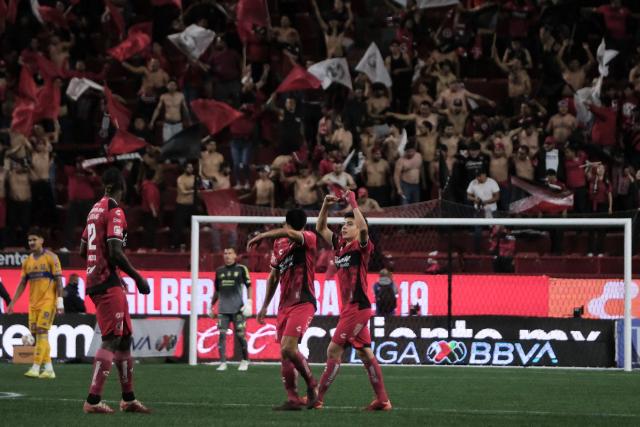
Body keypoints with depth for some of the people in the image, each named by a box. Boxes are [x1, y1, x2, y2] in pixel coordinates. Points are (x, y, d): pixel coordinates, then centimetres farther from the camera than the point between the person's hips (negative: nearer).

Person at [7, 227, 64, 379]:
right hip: (33, 303, 6)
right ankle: (48, 369, 8)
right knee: (38, 334, 3)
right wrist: (12, 303, 11)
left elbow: (58, 280, -7)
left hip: (48, 301, -6)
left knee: (42, 332, -12)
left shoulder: (51, 258, -4)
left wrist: (60, 302, -14)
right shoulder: (27, 261, 13)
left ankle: (36, 368, -15)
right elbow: (22, 284, 16)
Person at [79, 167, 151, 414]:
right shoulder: (115, 212, -12)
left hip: (94, 281, 9)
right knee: (112, 340, -9)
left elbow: (83, 250, 21)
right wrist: (137, 278, -11)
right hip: (109, 284, -9)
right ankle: (93, 401, -14)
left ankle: (128, 398, 21)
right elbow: (115, 253, -20)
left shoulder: (95, 210, 15)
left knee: (125, 338, 15)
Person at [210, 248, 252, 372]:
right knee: (222, 334, -7)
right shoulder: (219, 271, 14)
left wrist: (249, 301, -9)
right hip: (223, 309, 3)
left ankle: (245, 361, 16)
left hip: (237, 308, -3)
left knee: (240, 335, -1)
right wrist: (212, 305, 21)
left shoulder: (241, 269, 3)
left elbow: (248, 286, 3)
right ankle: (223, 363, -7)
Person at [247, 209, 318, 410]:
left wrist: (261, 236, -26)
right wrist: (265, 306, 25)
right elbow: (274, 276, 23)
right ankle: (293, 399, 7)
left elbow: (289, 233, -33)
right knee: (285, 353, 3)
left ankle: (311, 384, 2)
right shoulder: (279, 244, 12)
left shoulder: (309, 239, -9)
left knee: (288, 349, -19)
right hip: (284, 305, 7)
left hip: (303, 303, -7)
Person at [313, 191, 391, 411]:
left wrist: (353, 203, -21)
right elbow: (320, 228, 19)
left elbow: (363, 228, -28)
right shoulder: (340, 245, 11)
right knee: (365, 353, 9)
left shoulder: (361, 246, -9)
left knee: (334, 350, -7)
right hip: (348, 308, 8)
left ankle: (318, 399, -4)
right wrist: (326, 206, 5)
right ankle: (382, 400, 12)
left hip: (357, 307, -8)